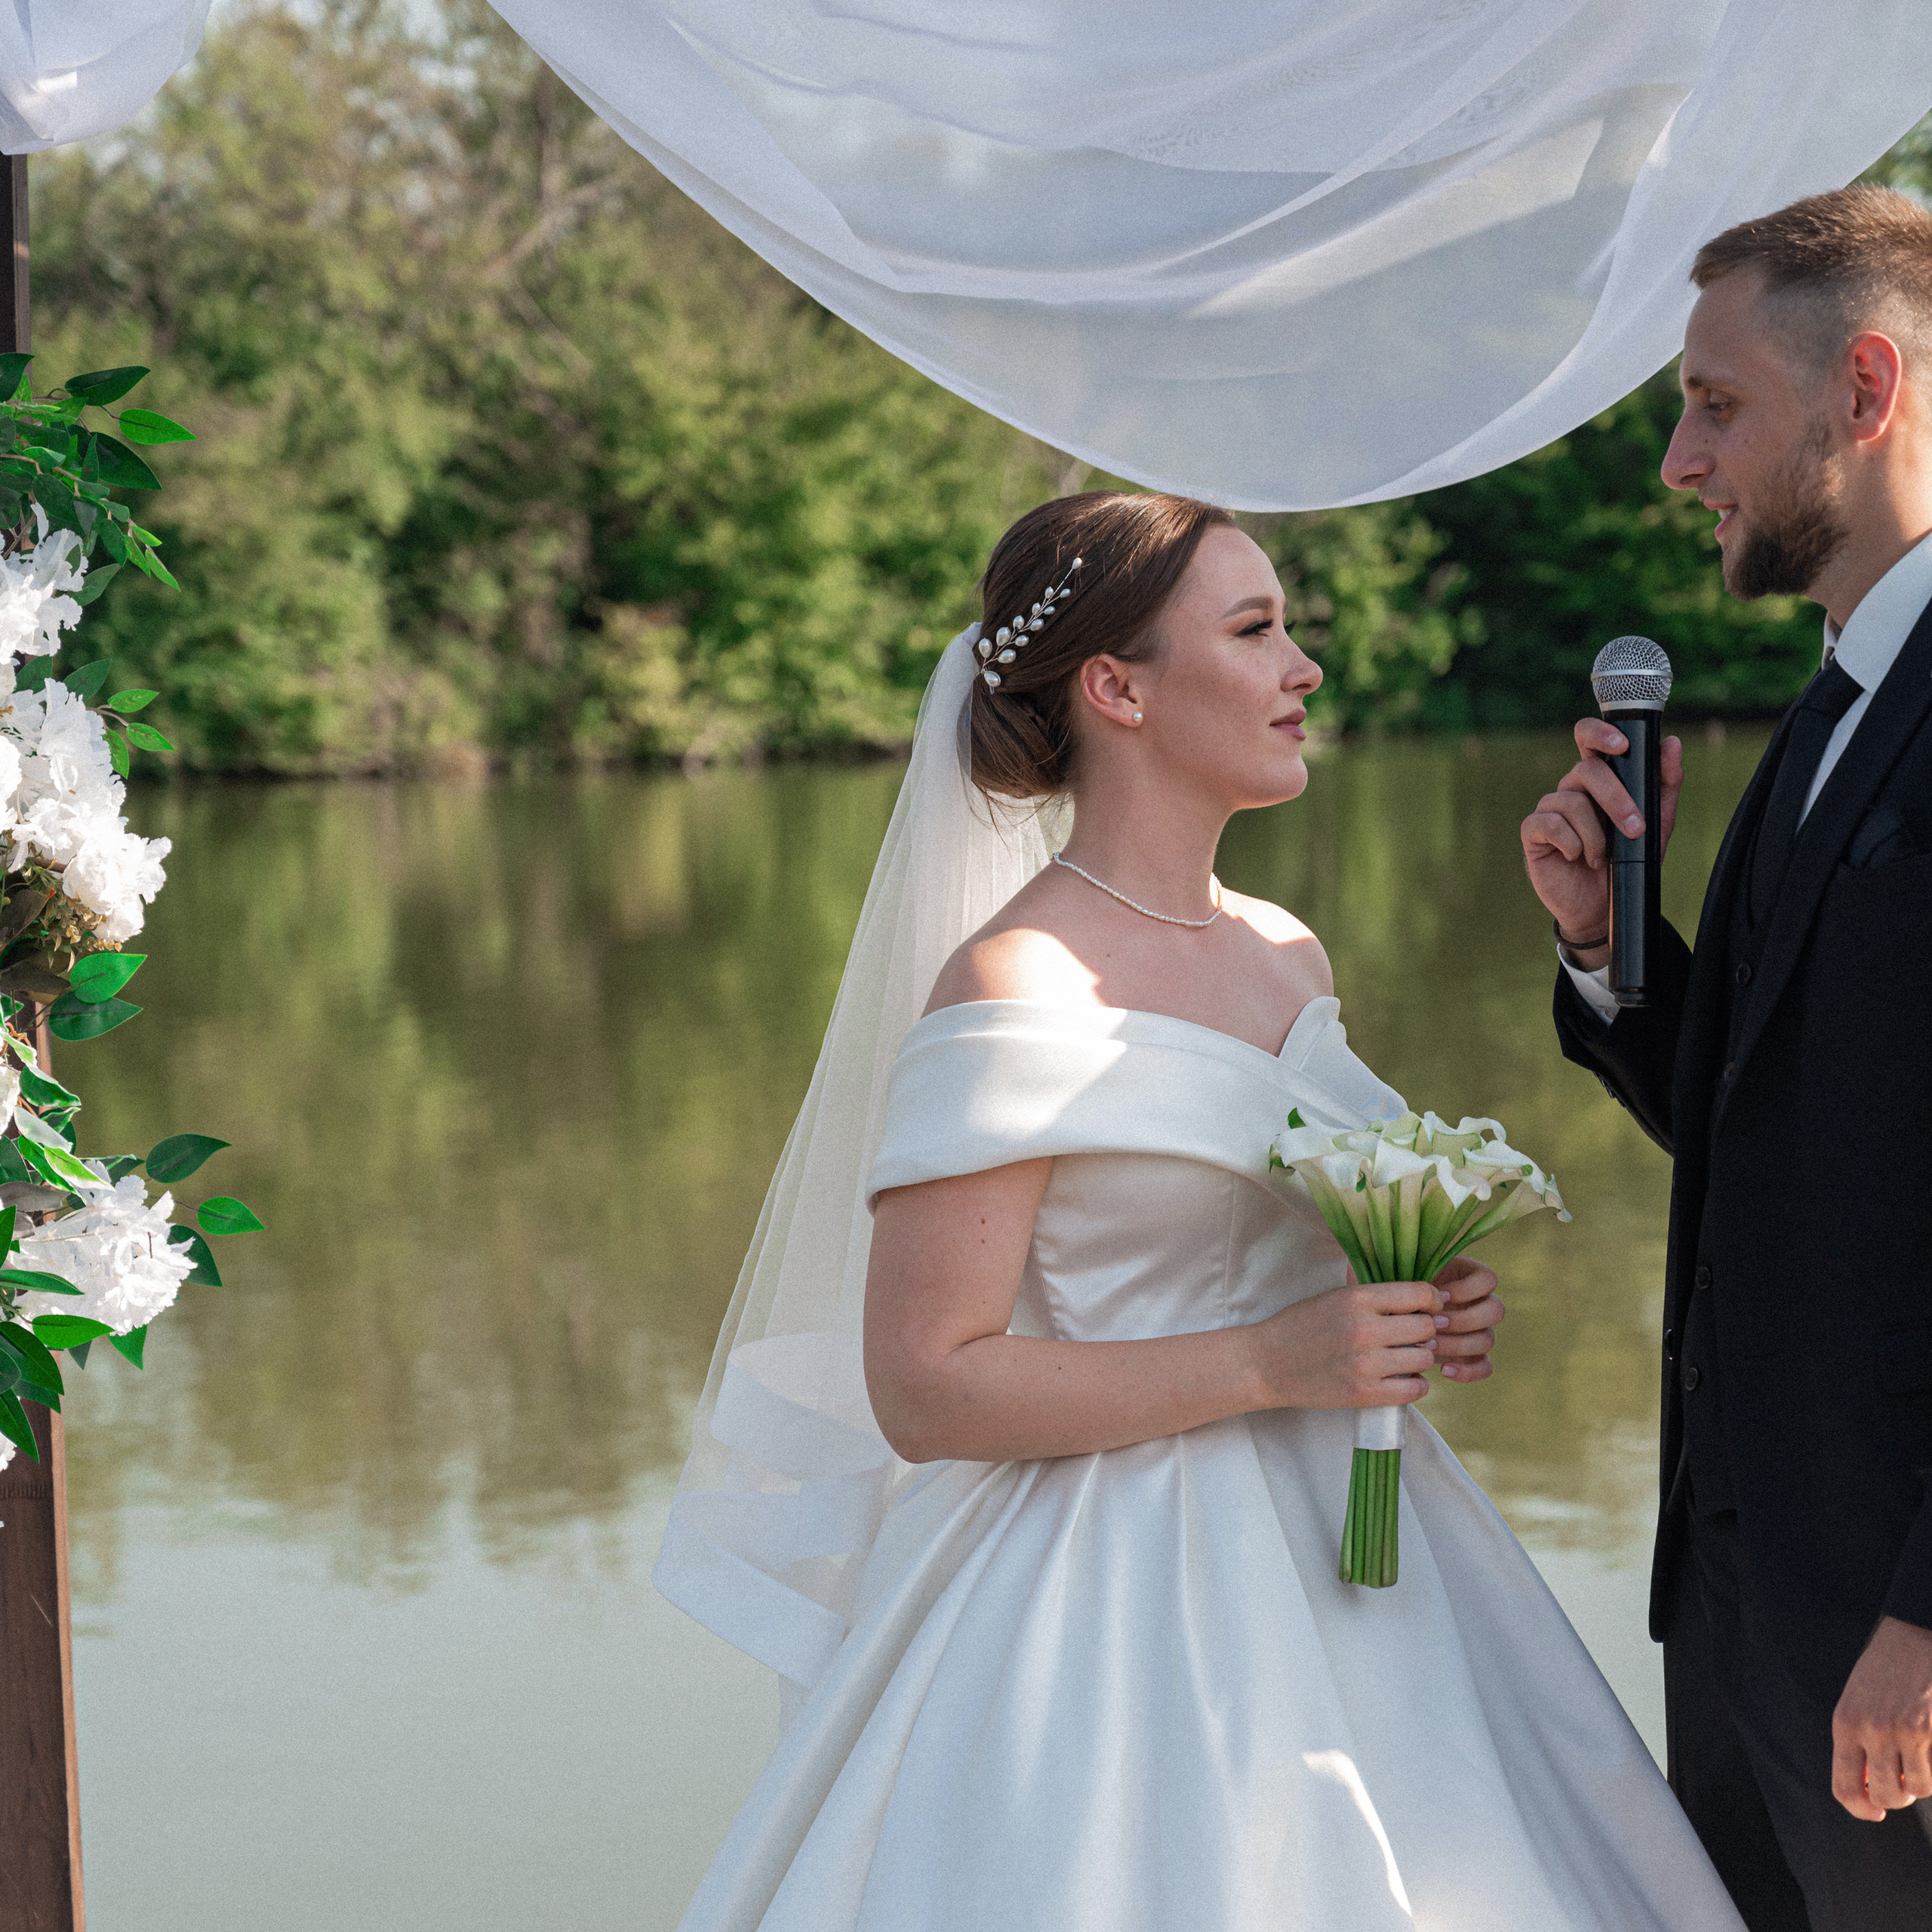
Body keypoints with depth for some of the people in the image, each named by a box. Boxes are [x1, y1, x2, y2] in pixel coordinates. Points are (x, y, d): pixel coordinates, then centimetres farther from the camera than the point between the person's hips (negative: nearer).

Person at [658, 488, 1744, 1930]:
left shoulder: (1290, 958, 9)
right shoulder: (1011, 990, -15)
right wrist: (1269, 1364, -21)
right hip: (1121, 1607, -7)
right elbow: (923, 1390, -18)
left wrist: (1419, 1320, 2)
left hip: (1343, 1570, 8)